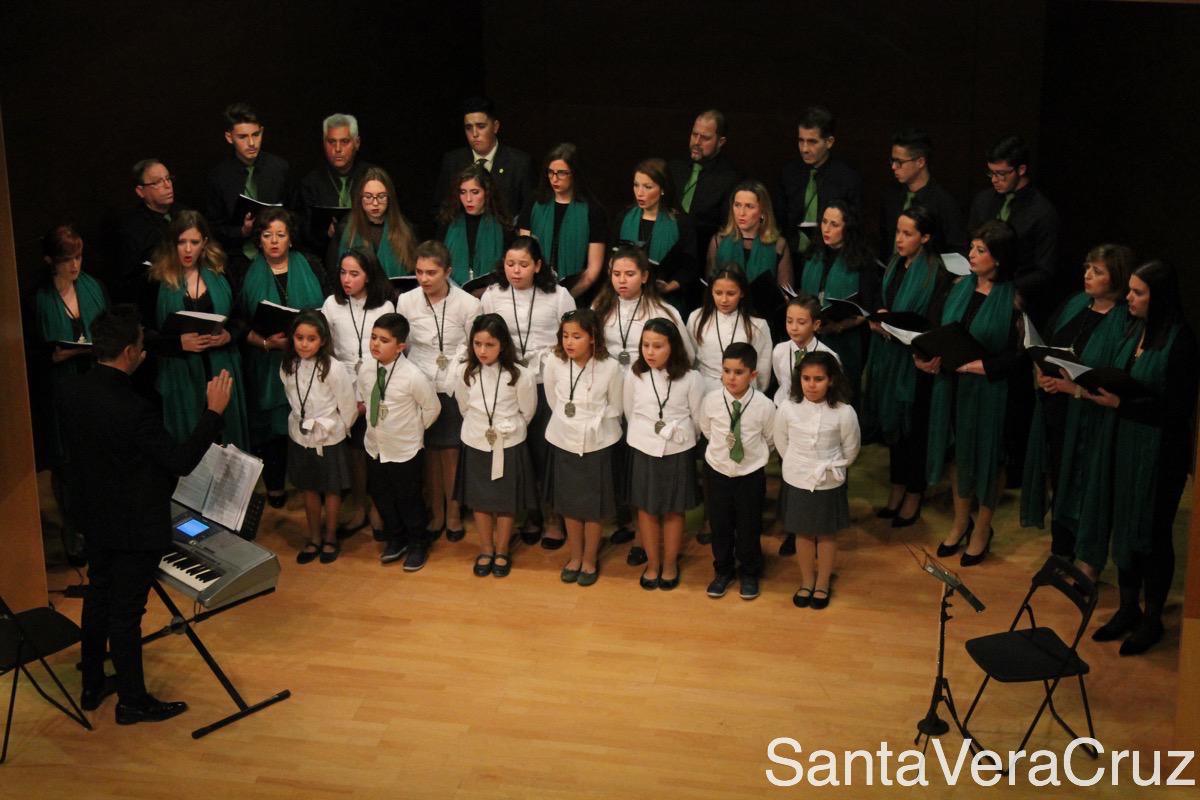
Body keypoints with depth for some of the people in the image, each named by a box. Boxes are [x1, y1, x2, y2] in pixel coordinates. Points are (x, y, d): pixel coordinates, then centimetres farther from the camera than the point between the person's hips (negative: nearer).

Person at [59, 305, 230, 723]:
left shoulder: (72, 392, -7)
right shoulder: (133, 409, -31)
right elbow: (182, 461, -24)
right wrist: (214, 411, -20)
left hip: (93, 514, 8)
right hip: (134, 524, -8)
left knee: (98, 596, 22)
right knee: (127, 611, 4)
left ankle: (92, 687, 37)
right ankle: (132, 702, 20)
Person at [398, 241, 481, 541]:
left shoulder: (467, 304, -11)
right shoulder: (406, 302, -4)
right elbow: (403, 346, 6)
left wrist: (454, 369, -2)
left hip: (455, 387, -2)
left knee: (451, 451, 3)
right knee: (429, 451, 8)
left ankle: (453, 513, 20)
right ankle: (436, 512, 23)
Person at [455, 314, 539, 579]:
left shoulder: (520, 375, -19)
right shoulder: (466, 374, -9)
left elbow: (527, 411, -3)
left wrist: (507, 429, 8)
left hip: (509, 446, -2)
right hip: (476, 446, 2)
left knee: (506, 503, 11)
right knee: (480, 502, 14)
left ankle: (501, 552, 30)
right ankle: (485, 550, 32)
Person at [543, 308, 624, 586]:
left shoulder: (610, 367, -20)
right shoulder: (554, 364, -13)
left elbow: (615, 409, -4)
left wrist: (592, 425, 3)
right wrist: (568, 424, 11)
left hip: (597, 445, -2)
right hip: (564, 442, 2)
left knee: (593, 506, 10)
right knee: (569, 504, 15)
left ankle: (590, 560, 28)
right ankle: (575, 557, 34)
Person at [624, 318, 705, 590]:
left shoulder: (691, 379, -15)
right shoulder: (634, 376, -9)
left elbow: (697, 418, -2)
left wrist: (680, 439, 9)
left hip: (678, 453, -1)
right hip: (644, 450, 1)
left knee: (673, 511, 12)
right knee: (646, 509, 12)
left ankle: (670, 564, 28)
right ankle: (652, 563, 28)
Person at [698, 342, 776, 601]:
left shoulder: (764, 405, -19)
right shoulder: (711, 400, -15)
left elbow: (771, 440, 0)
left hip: (751, 474, -1)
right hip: (718, 471, 1)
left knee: (749, 527, 12)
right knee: (719, 524, 14)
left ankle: (749, 574, 34)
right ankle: (723, 571, 35)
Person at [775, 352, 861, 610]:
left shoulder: (844, 412, -19)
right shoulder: (787, 409, -14)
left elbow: (850, 450, -3)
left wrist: (831, 468, 5)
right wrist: (799, 466, 9)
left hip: (829, 484, -1)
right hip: (797, 482, 1)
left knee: (827, 534, 15)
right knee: (804, 533, 16)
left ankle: (823, 583, 33)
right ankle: (807, 581, 34)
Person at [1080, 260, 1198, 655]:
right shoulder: (1136, 331, 5)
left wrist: (1121, 404, -22)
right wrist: (1096, 390, -4)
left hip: (1159, 453, -7)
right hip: (1124, 444, 7)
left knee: (1152, 533, 6)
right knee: (1123, 526, 14)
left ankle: (1152, 619, 22)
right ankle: (1128, 608, 30)